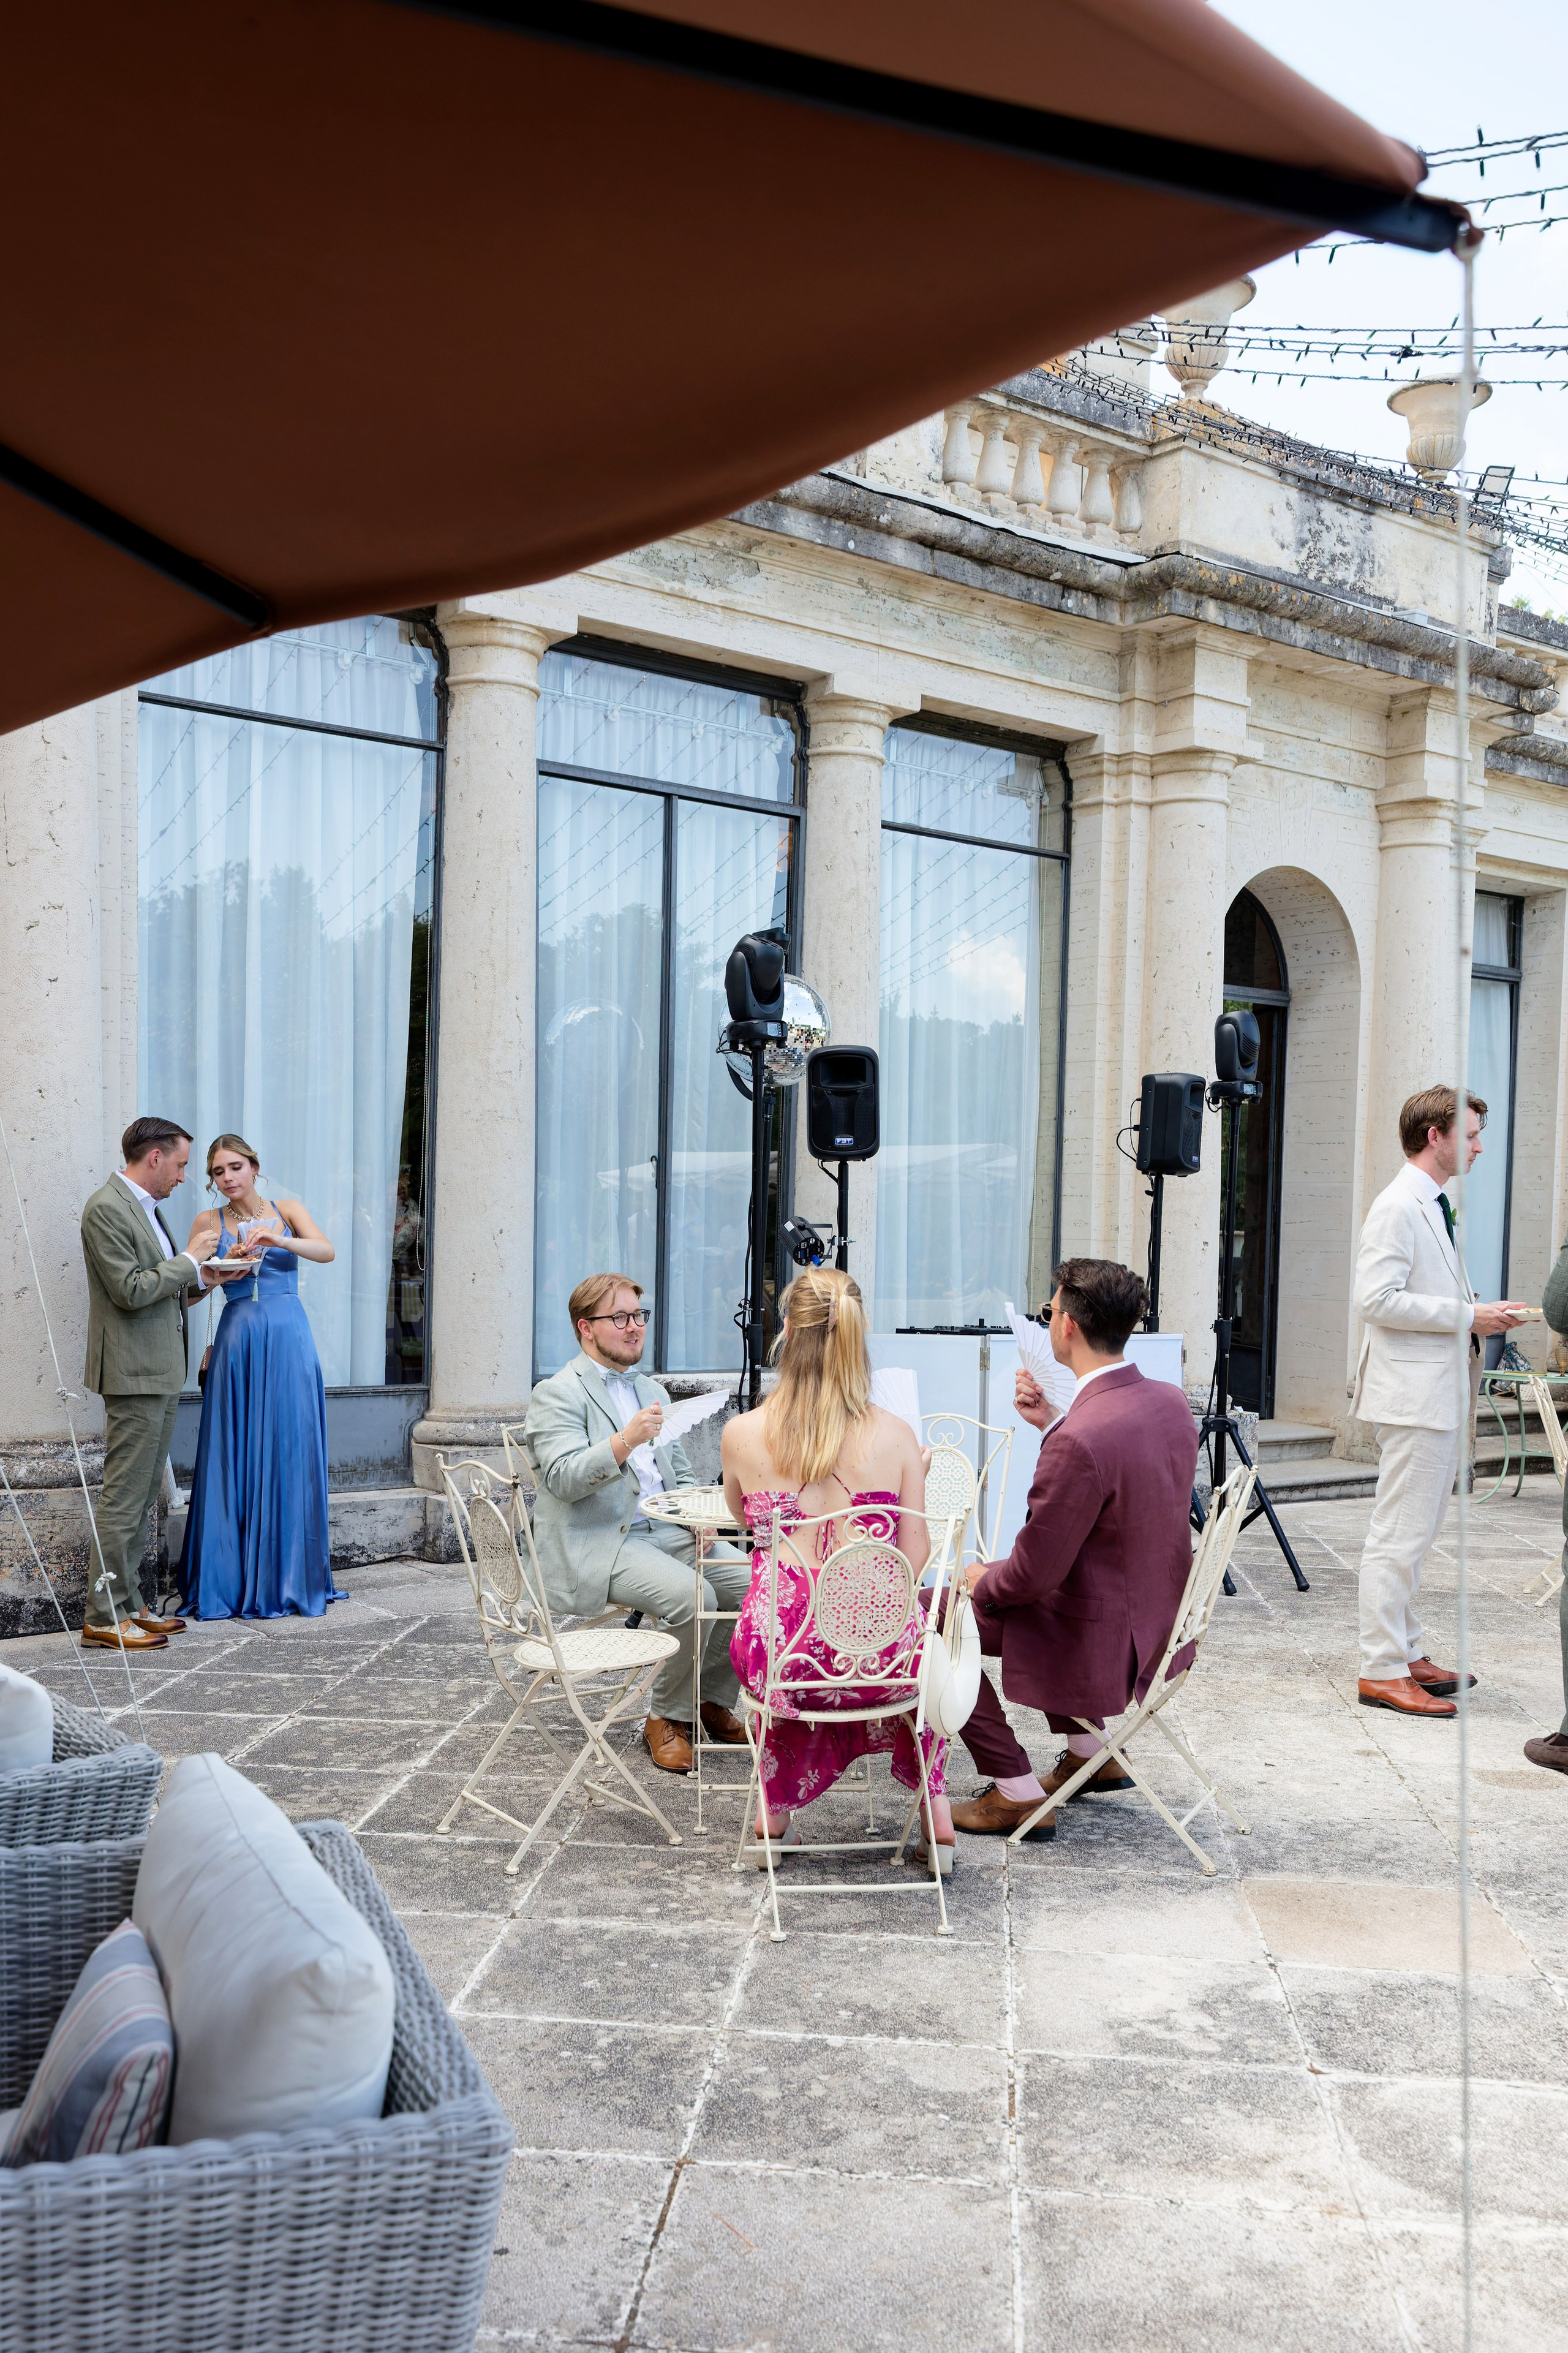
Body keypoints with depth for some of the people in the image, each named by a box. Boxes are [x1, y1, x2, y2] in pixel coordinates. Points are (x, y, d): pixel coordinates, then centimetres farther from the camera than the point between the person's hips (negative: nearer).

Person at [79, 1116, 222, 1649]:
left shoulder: (146, 1208, 18)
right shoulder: (107, 1209, -13)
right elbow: (131, 1291, -20)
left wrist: (202, 1277, 7)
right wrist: (188, 1262, -10)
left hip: (161, 1374, 10)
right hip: (134, 1374, -10)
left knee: (142, 1498, 13)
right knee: (123, 1499, -7)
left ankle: (129, 1605, 19)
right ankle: (104, 1617, -2)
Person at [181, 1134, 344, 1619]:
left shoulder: (288, 1212, 8)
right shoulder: (209, 1223, 8)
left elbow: (326, 1251, -9)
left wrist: (278, 1240, -24)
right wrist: (218, 1274, -16)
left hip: (288, 1340, 0)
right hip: (237, 1339, 0)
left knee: (290, 1453, 1)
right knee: (236, 1457, -1)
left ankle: (291, 1577, 9)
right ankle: (233, 1580, 6)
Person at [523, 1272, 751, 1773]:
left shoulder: (651, 1391, 21)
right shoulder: (557, 1394, -4)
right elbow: (564, 1479, -18)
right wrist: (625, 1441, -30)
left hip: (666, 1531, 7)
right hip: (597, 1546, -7)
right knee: (691, 1596, -30)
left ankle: (712, 1699, 8)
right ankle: (667, 1719, -8)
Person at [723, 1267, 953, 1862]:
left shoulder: (741, 1435, -8)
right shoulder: (896, 1437, -10)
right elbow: (914, 1556, -2)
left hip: (776, 1661, 1)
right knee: (915, 1643, 36)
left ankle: (774, 1813, 41)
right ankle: (937, 1821, 34)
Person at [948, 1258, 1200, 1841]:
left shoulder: (1079, 1440, -31)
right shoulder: (1171, 1402, -4)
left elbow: (1036, 1572, -24)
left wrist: (982, 1580, -3)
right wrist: (1051, 1423, 5)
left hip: (1101, 1644, -9)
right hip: (1161, 1625, 9)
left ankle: (1017, 1792, 12)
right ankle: (1089, 1754, 38)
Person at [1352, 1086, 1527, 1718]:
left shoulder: (1433, 1206, 18)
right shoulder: (1398, 1206, -14)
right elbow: (1377, 1300, -22)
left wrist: (1478, 1316, 10)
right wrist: (1467, 1316, -18)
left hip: (1441, 1393, 10)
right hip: (1414, 1394, -10)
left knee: (1416, 1534, 15)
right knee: (1399, 1535, -7)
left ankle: (1407, 1654, 23)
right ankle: (1382, 1671, -2)